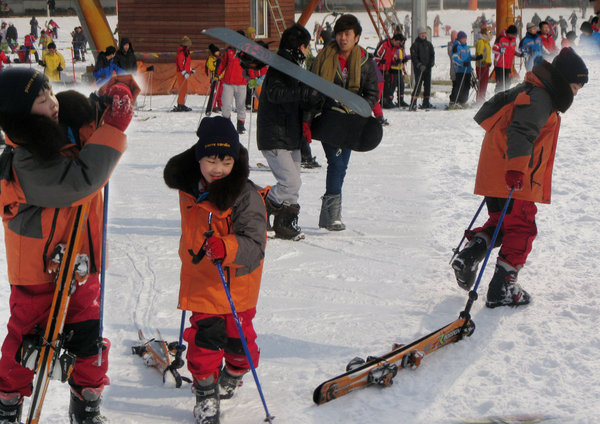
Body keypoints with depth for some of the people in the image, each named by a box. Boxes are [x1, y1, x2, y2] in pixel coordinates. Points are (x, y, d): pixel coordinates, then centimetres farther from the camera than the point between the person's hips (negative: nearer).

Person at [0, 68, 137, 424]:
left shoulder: (63, 130, -3)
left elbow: (88, 123, 17)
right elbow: (82, 180, -37)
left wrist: (119, 97, -4)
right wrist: (113, 128, -32)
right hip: (39, 266, -7)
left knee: (88, 336, 12)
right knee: (29, 339, 9)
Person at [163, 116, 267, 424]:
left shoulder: (245, 196, -21)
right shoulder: (188, 187, -2)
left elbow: (254, 246, -28)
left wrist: (226, 248, -45)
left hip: (236, 283, -3)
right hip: (200, 281, 3)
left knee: (238, 337, 13)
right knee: (204, 337, -2)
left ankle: (234, 374, 44)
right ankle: (205, 393, 17)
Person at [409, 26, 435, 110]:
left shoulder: (429, 44, 13)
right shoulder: (415, 44, -2)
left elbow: (432, 54, 15)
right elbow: (413, 57, -7)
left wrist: (432, 62, -4)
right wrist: (419, 65, -20)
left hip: (427, 68, 5)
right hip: (418, 68, -5)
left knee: (427, 84, 8)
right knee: (418, 85, -13)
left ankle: (426, 103, 18)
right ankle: (413, 104, -14)